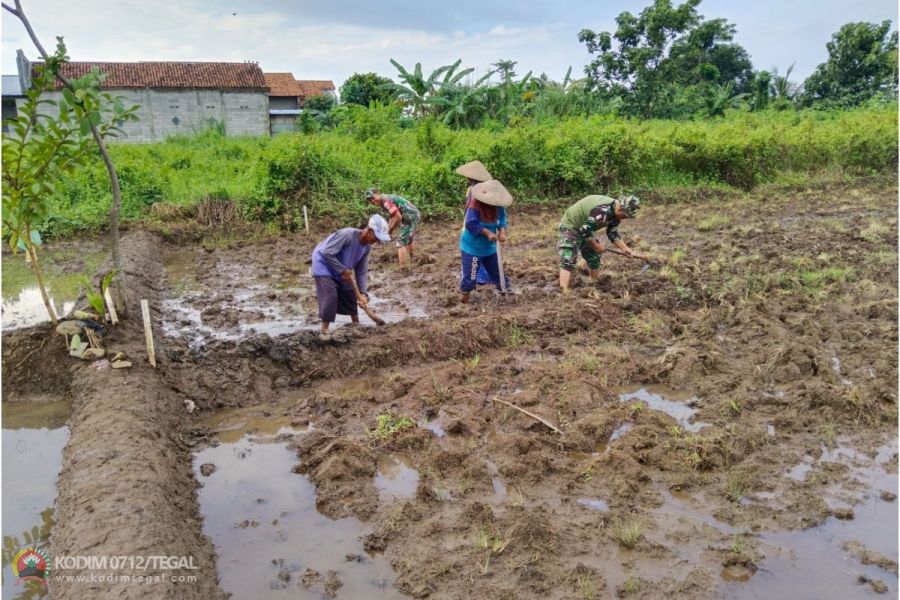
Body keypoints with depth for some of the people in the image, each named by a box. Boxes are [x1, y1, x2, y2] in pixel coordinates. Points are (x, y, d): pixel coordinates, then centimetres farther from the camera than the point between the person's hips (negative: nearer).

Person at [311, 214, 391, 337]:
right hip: (323, 263, -8)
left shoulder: (367, 246, -9)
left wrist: (362, 293, -13)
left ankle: (356, 324, 30)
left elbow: (362, 271, -5)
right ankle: (324, 330, -8)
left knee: (350, 293, 12)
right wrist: (343, 270, -27)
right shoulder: (348, 234, -34)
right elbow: (327, 253, -32)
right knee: (330, 295, -18)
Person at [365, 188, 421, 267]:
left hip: (411, 217, -11)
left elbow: (398, 217, -24)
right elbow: (393, 217, 19)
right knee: (409, 239, 29)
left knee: (401, 241, -10)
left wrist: (391, 229, -11)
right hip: (414, 214, 11)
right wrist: (387, 228, 8)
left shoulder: (386, 201, -19)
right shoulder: (385, 200, 11)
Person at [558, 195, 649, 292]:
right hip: (570, 226, -10)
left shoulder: (615, 213, -5)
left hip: (584, 229, 10)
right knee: (567, 261, -21)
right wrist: (596, 246, -18)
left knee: (594, 258, 15)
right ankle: (564, 293, -29)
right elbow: (585, 230, -32)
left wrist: (625, 249, -5)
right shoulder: (602, 211, -36)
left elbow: (613, 234, 5)